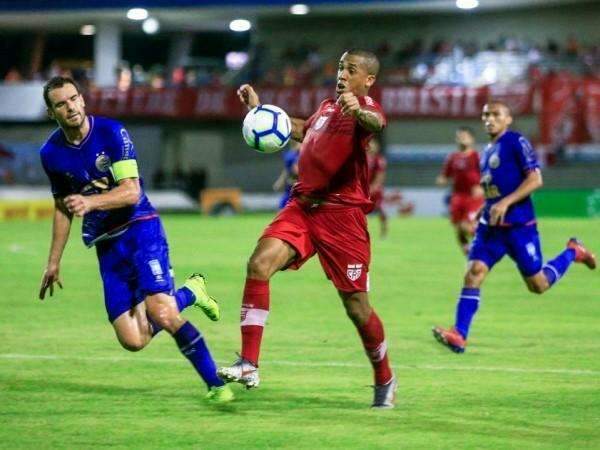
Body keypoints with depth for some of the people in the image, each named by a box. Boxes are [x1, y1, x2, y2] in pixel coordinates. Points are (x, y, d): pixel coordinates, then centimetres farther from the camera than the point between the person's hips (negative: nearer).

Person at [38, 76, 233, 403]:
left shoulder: (111, 132, -11)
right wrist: (53, 263, 19)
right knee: (133, 341, -8)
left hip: (140, 228, -4)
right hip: (106, 243, 4)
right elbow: (62, 208, 17)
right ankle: (189, 293, 20)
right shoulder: (51, 153, 3)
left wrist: (89, 202, -34)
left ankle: (216, 384, -4)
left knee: (161, 313, -24)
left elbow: (131, 192, -18)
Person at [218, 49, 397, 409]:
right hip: (303, 206, 6)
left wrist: (359, 112, -60)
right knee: (259, 264, -18)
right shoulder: (327, 107, 16)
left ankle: (385, 381, 24)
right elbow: (302, 130, 40)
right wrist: (259, 109, 36)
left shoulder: (365, 109, -8)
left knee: (357, 307, 0)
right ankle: (249, 366, -18)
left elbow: (376, 124, -36)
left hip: (342, 215, -6)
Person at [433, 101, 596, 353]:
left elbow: (535, 179, -16)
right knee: (474, 273, -12)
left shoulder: (516, 142, -9)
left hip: (519, 225, -7)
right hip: (491, 225, 7)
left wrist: (505, 203, -23)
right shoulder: (488, 150, 16)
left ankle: (573, 252, 30)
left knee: (538, 285, 4)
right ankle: (459, 335, -16)